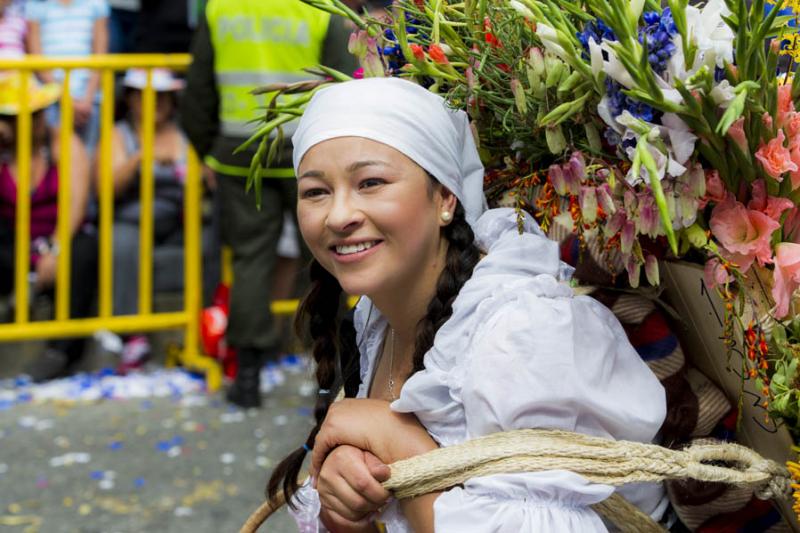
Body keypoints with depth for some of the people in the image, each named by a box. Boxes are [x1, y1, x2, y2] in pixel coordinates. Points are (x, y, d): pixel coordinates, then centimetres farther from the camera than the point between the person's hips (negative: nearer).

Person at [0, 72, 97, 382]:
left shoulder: (64, 145, 1)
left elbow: (76, 200, -12)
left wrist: (55, 251, -25)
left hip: (60, 242, -1)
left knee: (85, 250, -34)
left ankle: (62, 351, -30)